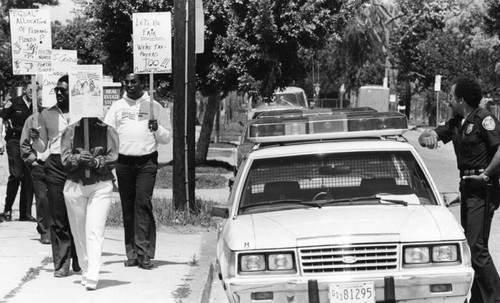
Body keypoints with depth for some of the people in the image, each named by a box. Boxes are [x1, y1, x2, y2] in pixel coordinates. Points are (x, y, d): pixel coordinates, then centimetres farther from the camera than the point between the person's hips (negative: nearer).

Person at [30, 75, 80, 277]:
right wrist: (34, 139, -5)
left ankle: (79, 261, 12)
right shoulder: (47, 115, 13)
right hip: (55, 166, 1)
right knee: (58, 217, -3)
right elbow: (42, 147, 16)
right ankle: (61, 264, -1)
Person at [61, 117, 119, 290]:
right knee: (79, 231, 7)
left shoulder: (108, 131, 2)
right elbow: (65, 159, -1)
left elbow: (112, 159, -4)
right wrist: (78, 158, -22)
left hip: (101, 186, -2)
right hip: (75, 185, 2)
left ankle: (92, 277, -17)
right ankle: (85, 271, 20)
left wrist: (96, 162, -21)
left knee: (95, 231, -12)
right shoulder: (70, 131, 6)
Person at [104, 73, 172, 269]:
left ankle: (144, 251, -19)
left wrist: (157, 129, -9)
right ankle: (132, 253, 8)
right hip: (124, 162, 3)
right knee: (128, 207, 3)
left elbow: (167, 138, 11)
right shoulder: (117, 107, 14)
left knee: (143, 203, -15)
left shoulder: (154, 106, 10)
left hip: (147, 161, -2)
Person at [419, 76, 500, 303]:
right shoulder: (456, 123, 15)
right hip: (467, 188, 9)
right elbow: (425, 137, 16)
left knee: (477, 248, -13)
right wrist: (428, 137, -7)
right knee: (469, 246, 12)